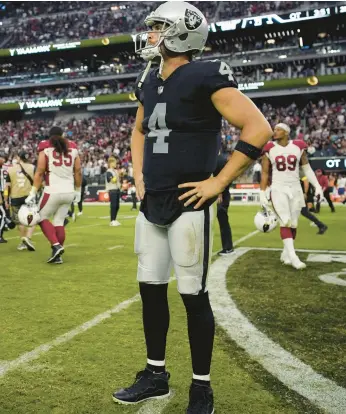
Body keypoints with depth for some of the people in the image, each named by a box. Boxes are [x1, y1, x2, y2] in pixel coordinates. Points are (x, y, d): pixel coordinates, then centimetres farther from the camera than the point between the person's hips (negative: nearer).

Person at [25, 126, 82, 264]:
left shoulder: (45, 148, -1)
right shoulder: (72, 148, 10)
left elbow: (40, 172, -5)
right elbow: (78, 172, 11)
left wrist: (33, 193, -2)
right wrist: (78, 191, 22)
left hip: (53, 191, -4)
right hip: (69, 191, 4)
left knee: (42, 217, 13)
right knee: (59, 221, 13)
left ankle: (56, 245, -4)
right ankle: (57, 255, 13)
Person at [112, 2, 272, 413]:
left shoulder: (204, 77, -11)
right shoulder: (149, 82, 12)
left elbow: (259, 128, -17)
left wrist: (218, 182, -16)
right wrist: (139, 177, 16)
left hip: (187, 205, -8)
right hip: (151, 205, 8)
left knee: (193, 296, 1)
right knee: (150, 289, 13)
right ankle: (155, 375, 30)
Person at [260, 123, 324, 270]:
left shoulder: (298, 147, 2)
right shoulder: (270, 149, -1)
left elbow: (307, 169, 8)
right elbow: (264, 173, 2)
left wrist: (317, 185, -1)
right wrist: (262, 193, -3)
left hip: (295, 189, 2)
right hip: (278, 189, -2)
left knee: (293, 223, 5)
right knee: (285, 222, -12)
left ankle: (285, 253, 21)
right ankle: (292, 256, -15)